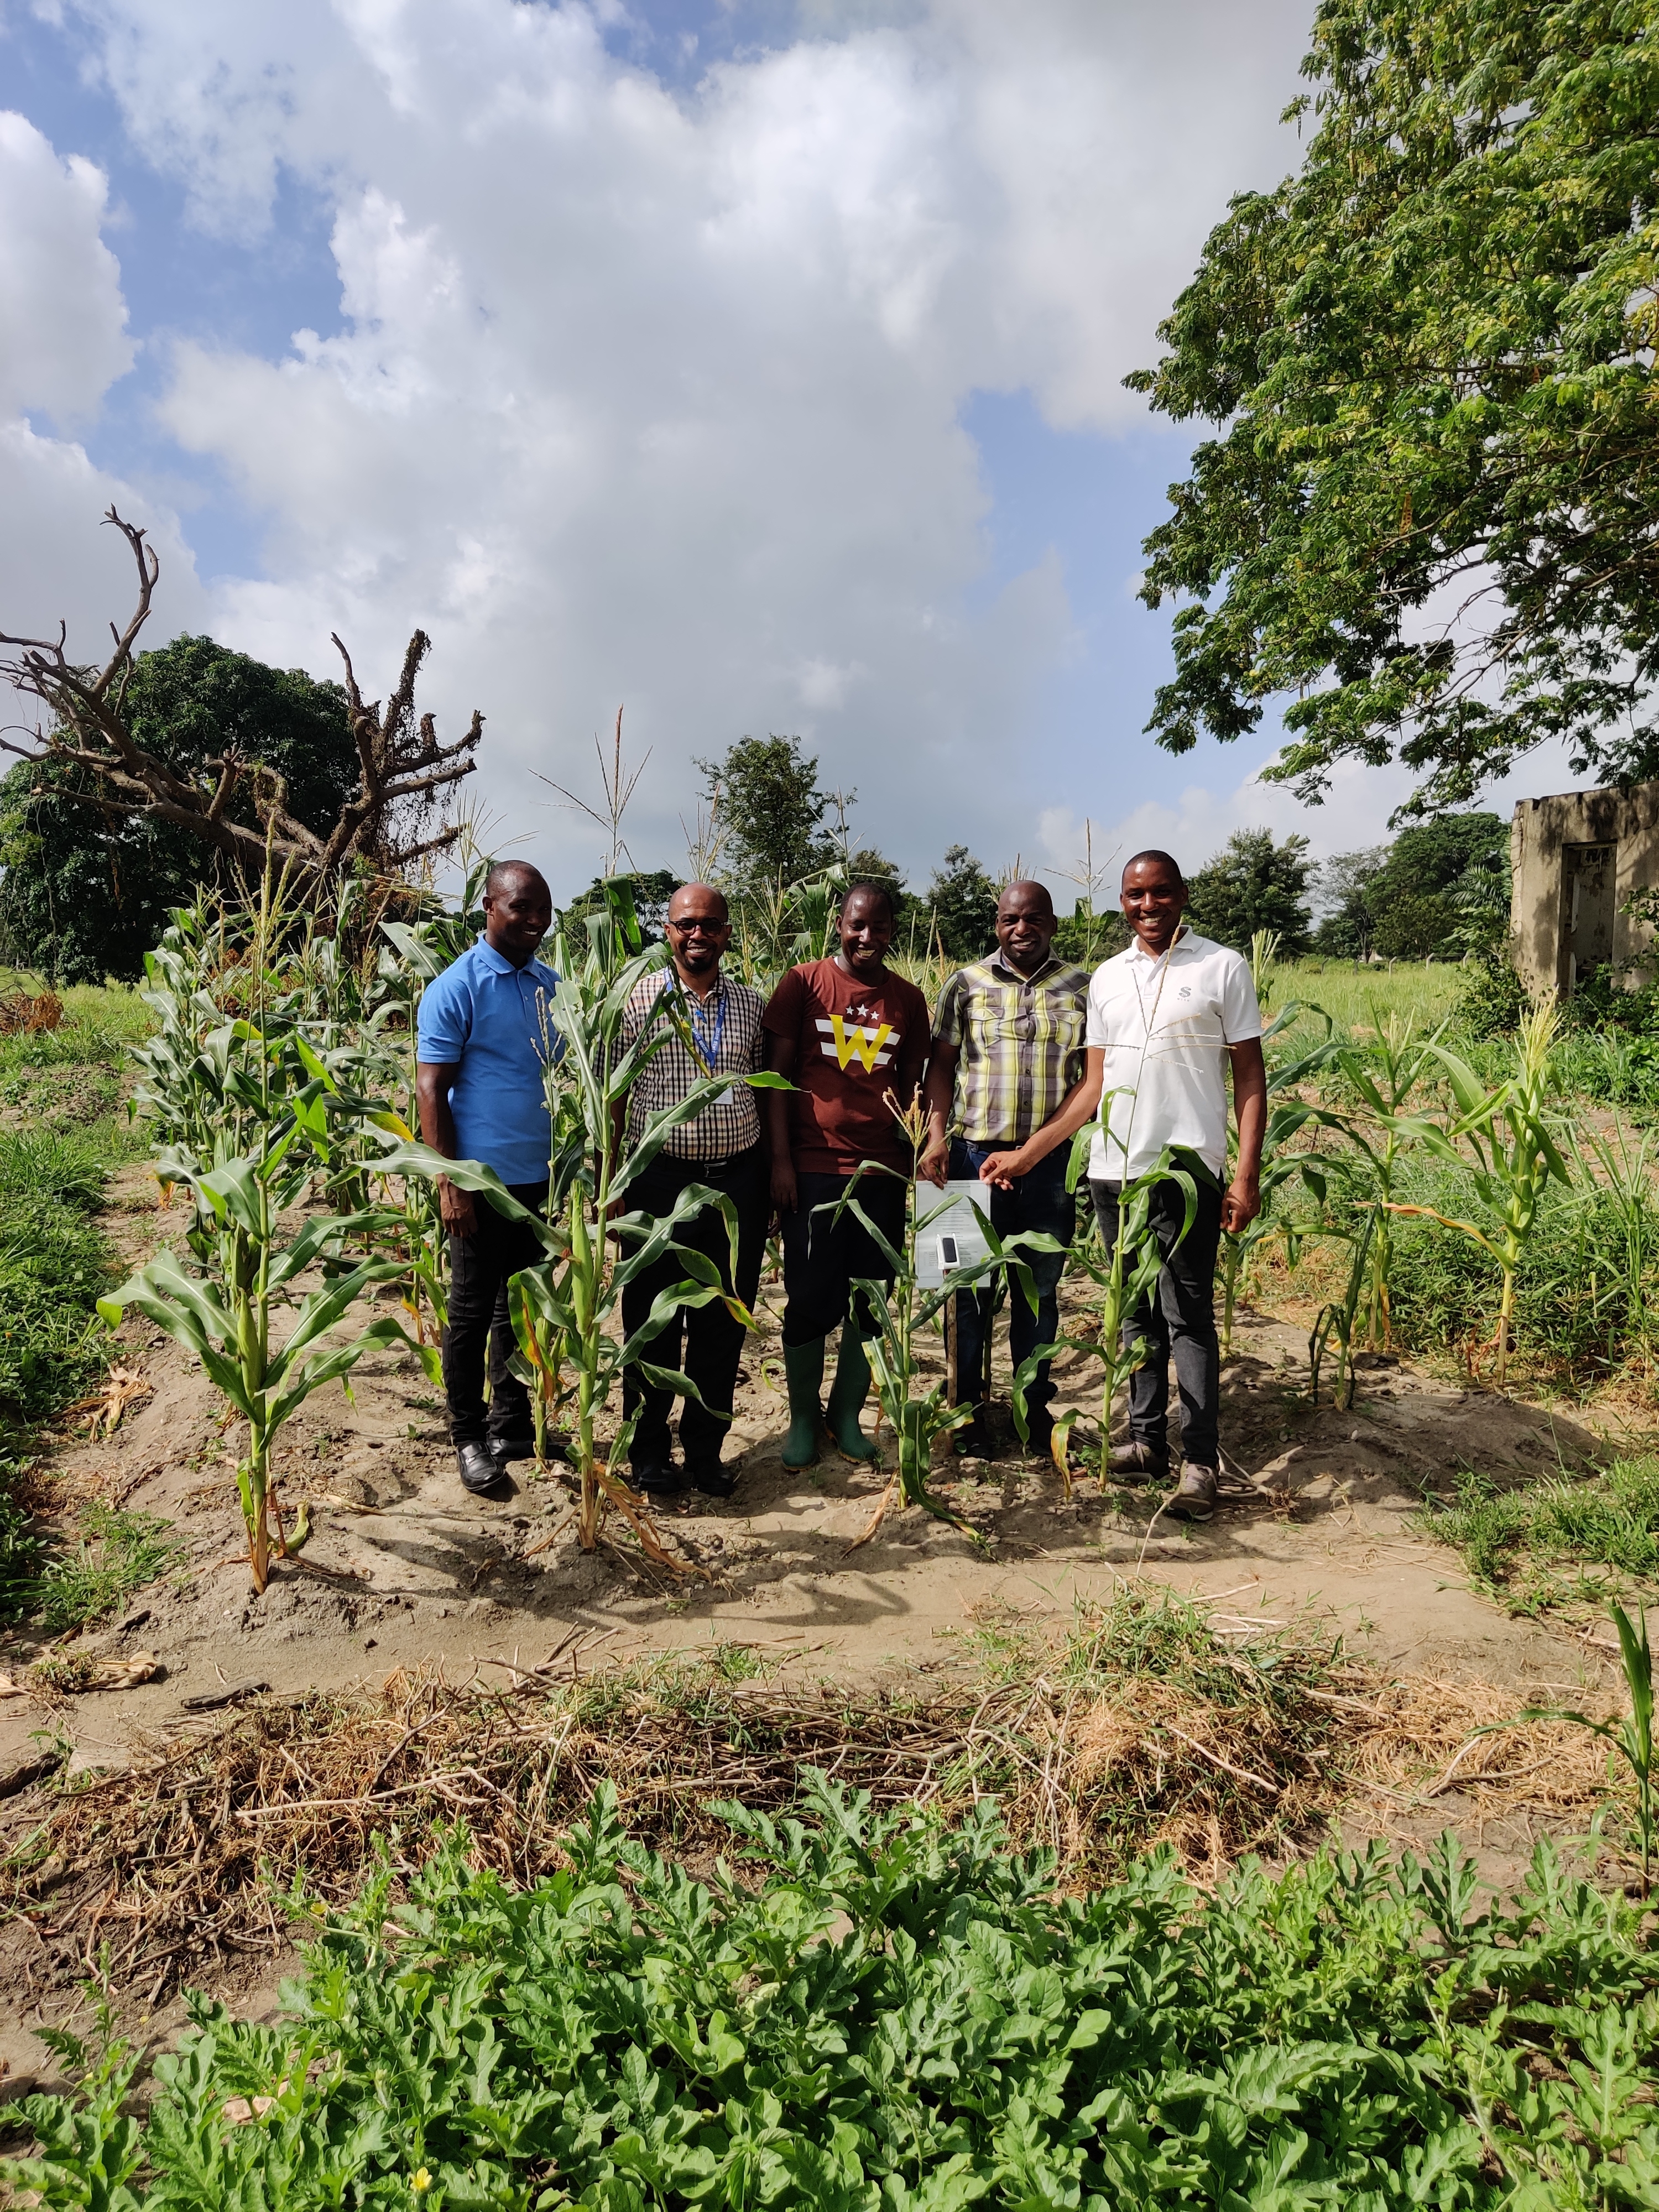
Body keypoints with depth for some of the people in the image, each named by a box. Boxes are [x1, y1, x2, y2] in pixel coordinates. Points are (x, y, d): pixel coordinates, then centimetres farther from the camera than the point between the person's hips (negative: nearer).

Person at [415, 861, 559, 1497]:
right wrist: (449, 1183, -16)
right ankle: (469, 1438, 21)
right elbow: (430, 1091, -11)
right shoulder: (455, 988, -9)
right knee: (473, 1313, 6)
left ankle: (513, 1423, 29)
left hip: (543, 1178, 6)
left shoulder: (551, 985, 9)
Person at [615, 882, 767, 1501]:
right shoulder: (638, 999, -2)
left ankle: (705, 1450, 24)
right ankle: (649, 1454, 22)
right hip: (660, 1179, -3)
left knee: (723, 1325, 10)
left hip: (739, 1182, 3)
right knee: (653, 1321, 7)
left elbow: (764, 1093, 13)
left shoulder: (751, 1004, 8)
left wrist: (770, 1182, 10)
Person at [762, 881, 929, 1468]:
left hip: (882, 1172, 3)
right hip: (813, 1170, -3)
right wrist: (780, 1159, -7)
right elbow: (776, 1074, -1)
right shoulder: (803, 983, 0)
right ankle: (803, 1418, 21)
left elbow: (911, 1086, 14)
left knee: (873, 1301, 8)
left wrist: (913, 1162, 6)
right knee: (811, 1299, 2)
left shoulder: (908, 999, 9)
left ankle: (847, 1413, 25)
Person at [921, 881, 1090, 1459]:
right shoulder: (966, 985, 4)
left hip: (1051, 1160, 1)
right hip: (976, 1153, -1)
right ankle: (969, 1410, 20)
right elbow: (941, 1064, 3)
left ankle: (1035, 1405, 27)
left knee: (1040, 1287, 12)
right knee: (972, 1287, 6)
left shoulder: (1081, 988, 6)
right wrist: (937, 1136, -9)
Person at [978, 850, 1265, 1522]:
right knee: (1138, 1314, 11)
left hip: (1187, 1170, -5)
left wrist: (1246, 1175, -10)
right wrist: (1026, 1153, 7)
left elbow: (1249, 1078, -1)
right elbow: (1094, 1086, 13)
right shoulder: (1107, 978, 13)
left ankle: (1200, 1462, 4)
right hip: (1113, 1171, 5)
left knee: (1187, 1318, -3)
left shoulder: (1222, 968, 1)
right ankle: (1146, 1442, 20)